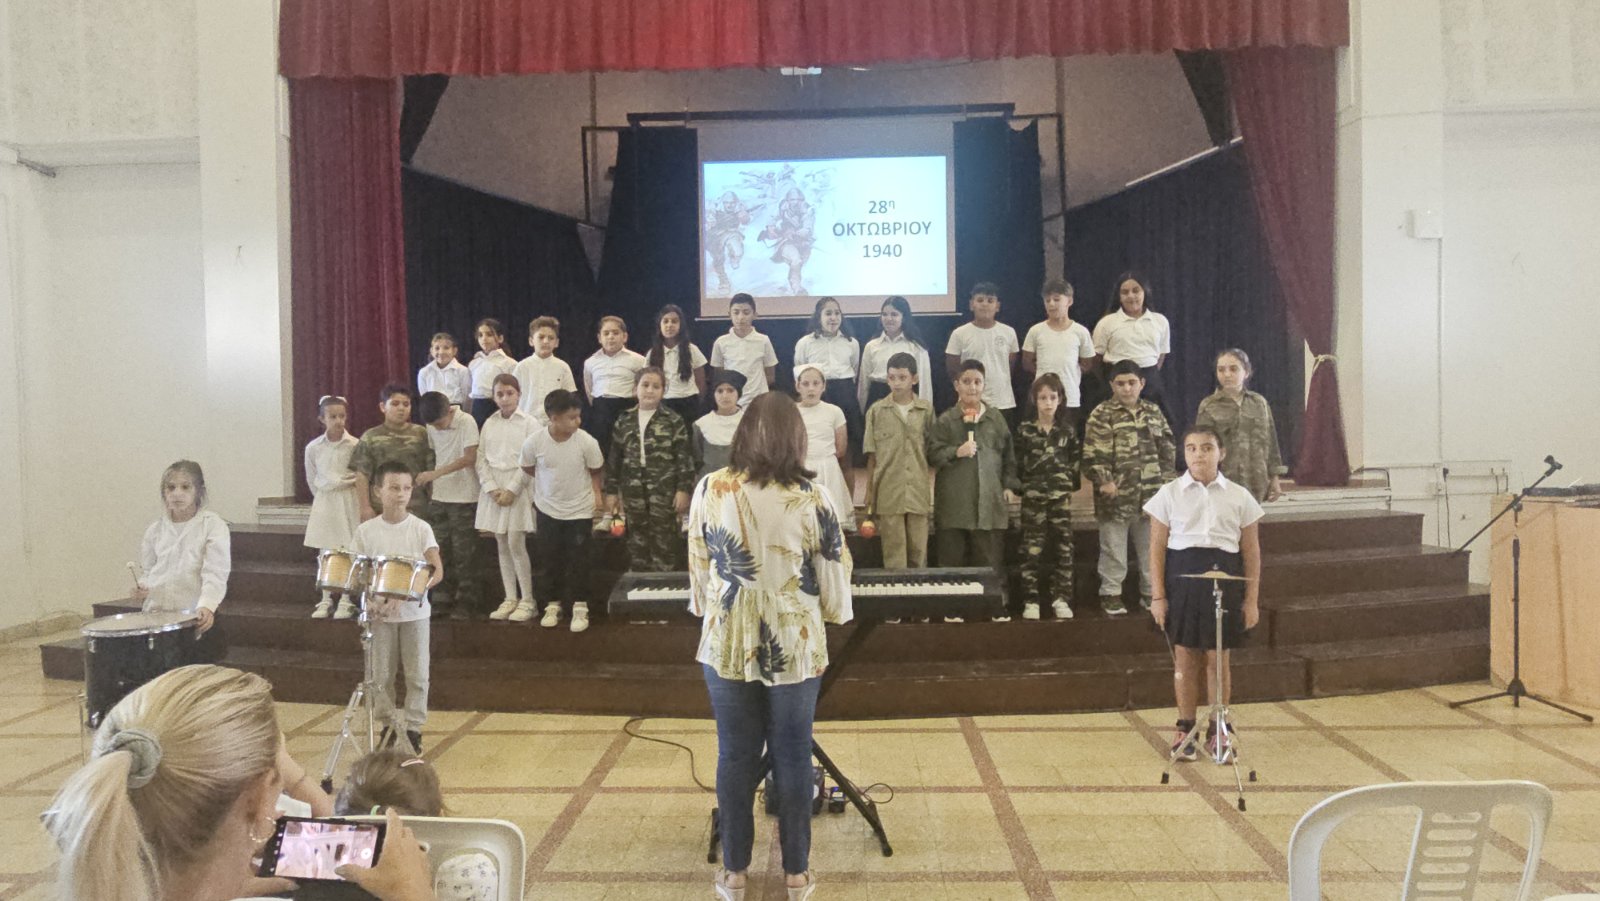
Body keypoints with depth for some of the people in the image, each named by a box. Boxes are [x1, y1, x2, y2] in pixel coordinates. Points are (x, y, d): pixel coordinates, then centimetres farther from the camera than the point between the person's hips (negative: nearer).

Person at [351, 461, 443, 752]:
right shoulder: (365, 531, -1)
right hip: (379, 613, 1)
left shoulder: (421, 528, -6)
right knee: (381, 674, 9)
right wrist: (368, 601, -14)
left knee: (417, 674, 4)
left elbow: (437, 571, -10)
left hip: (415, 611, -1)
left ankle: (414, 728, 17)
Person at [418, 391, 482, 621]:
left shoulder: (466, 422, -12)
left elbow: (470, 457, -18)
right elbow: (434, 455, 13)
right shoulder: (432, 427, 5)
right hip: (440, 497, 6)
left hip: (464, 498, -6)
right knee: (439, 550, 7)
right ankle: (446, 598, 17)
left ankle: (467, 602, 8)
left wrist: (436, 473, -24)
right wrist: (429, 481, 2)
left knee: (463, 552, -1)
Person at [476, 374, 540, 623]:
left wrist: (511, 490, -13)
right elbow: (481, 459, 6)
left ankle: (527, 600, 1)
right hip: (493, 488, 4)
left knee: (516, 544, -8)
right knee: (501, 546, 7)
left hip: (518, 488, -4)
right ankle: (510, 598, 14)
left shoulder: (529, 423, -2)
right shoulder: (489, 424, 10)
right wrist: (492, 488, -7)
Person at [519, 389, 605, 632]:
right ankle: (552, 605, 27)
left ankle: (579, 606, 21)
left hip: (580, 509, -1)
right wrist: (551, 481, 4)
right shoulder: (534, 442, -18)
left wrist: (596, 493, -9)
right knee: (549, 559, 12)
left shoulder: (586, 441, -19)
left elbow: (595, 470, -2)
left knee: (578, 560, 6)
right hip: (547, 509, 1)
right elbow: (527, 468, 2)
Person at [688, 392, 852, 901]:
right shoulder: (812, 499, -12)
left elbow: (698, 572, 2)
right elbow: (834, 580, -5)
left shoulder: (708, 490, -7)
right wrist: (834, 612, 16)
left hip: (726, 646, 1)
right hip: (795, 648, -1)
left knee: (735, 757, 13)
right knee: (792, 757, 12)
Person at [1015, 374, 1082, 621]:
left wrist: (1070, 482, 0)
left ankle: (1061, 599, 11)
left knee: (1063, 548, 3)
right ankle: (1031, 601, 2)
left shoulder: (1067, 429, 6)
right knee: (1032, 548, -2)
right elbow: (1016, 463, 2)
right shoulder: (1024, 430, 0)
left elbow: (1076, 461, 9)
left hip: (1061, 495, 2)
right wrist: (1020, 486, -4)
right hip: (1033, 496, -2)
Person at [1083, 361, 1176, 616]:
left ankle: (1151, 592, 26)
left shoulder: (1153, 412, 9)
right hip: (1116, 495, -4)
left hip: (1151, 495, 5)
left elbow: (1168, 447, 17)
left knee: (1152, 546, 13)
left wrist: (1163, 475, 9)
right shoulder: (1102, 415, -7)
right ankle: (1111, 594, 17)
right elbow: (1093, 454, -13)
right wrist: (1104, 481, -22)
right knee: (1114, 548, 5)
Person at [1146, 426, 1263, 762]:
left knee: (1218, 658, 6)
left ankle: (1218, 731, 18)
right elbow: (1157, 547, 2)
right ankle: (1185, 729, 18)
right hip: (1181, 574, 0)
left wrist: (1252, 599, 3)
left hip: (1224, 575, 0)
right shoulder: (1169, 493, 1)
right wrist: (1158, 595, -3)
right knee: (1184, 657, 5)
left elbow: (1252, 552, 7)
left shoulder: (1239, 496, 4)